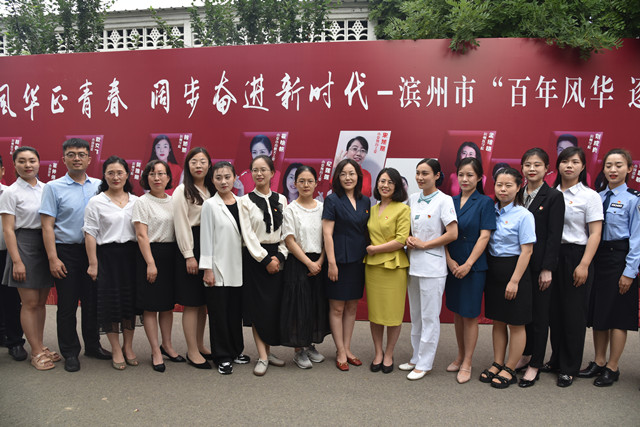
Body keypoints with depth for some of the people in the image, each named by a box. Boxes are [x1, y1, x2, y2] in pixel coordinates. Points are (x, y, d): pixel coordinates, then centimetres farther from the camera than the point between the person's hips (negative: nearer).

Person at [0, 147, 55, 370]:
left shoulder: (46, 188, 8)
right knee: (30, 303, -1)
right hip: (24, 244, -5)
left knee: (41, 302, 11)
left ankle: (40, 347, 22)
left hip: (46, 243, 5)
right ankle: (36, 353, 9)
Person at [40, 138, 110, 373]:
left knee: (93, 301, 11)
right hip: (66, 250, -3)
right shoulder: (53, 187, -1)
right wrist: (53, 258, -12)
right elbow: (47, 226, -5)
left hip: (93, 250, 3)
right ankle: (70, 353, 18)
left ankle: (93, 345, 26)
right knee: (67, 304, 5)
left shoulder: (98, 186, 6)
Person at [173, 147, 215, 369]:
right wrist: (189, 255, -14)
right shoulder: (182, 190, -5)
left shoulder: (211, 191, 13)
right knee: (191, 303, -1)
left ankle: (200, 346, 24)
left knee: (203, 302, 12)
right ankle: (192, 352, 8)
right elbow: (181, 225, -10)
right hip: (191, 247, -6)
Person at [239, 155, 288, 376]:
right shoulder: (246, 201, -2)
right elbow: (248, 235, -7)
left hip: (277, 256, 3)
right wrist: (265, 259, -12)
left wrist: (279, 256, -6)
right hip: (254, 257, -3)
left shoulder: (281, 200, 7)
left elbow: (286, 232, 6)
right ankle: (262, 357, 4)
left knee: (274, 305, 5)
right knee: (257, 306, -2)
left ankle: (268, 350, 19)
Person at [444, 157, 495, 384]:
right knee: (457, 313, 14)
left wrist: (467, 265, -16)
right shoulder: (452, 201, 7)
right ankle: (460, 356, 29)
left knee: (469, 315, 2)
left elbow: (484, 237, -11)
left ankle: (467, 363, 14)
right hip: (452, 266, 5)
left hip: (473, 267, -5)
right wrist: (449, 260, -7)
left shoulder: (485, 202, -5)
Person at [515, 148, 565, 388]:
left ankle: (535, 365, 16)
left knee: (539, 314, 5)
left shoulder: (553, 197, -6)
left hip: (540, 265, -4)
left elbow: (554, 236, -10)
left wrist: (547, 268, -14)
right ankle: (525, 355, 29)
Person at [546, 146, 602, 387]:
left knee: (573, 313, 2)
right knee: (555, 310, 10)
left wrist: (584, 265, -15)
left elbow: (595, 234, -8)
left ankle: (569, 368, 15)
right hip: (553, 255, 4)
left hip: (576, 256, -4)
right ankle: (556, 360, 25)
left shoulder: (590, 196, -3)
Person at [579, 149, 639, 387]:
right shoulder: (598, 197, 7)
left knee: (617, 315, 3)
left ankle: (612, 368, 17)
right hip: (597, 257, 6)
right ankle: (599, 362, 26)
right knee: (597, 312, 13)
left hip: (619, 258, -5)